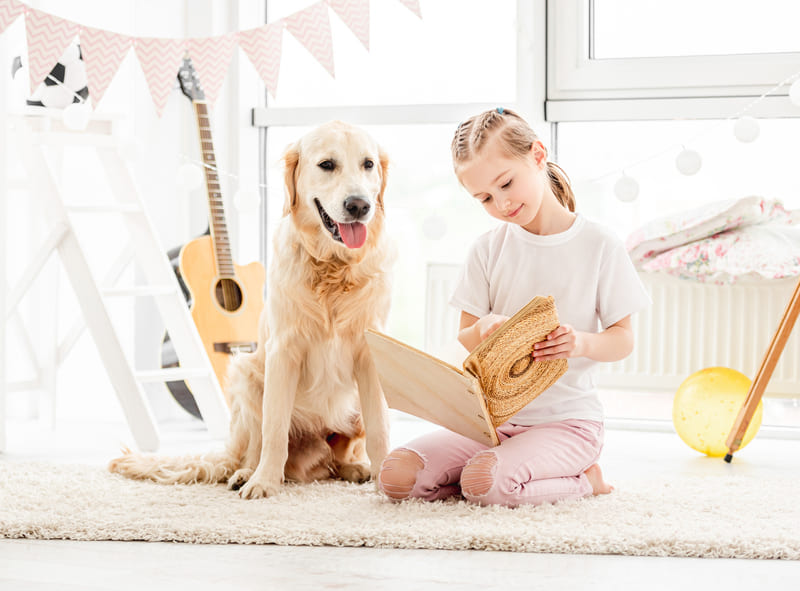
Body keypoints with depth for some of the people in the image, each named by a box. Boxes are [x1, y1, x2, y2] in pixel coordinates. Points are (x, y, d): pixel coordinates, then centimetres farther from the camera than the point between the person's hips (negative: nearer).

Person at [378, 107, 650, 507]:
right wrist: (482, 331, -18)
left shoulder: (598, 245, -3)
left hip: (567, 419, -5)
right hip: (493, 417, 5)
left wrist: (582, 343, -23)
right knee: (396, 476, -16)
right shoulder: (488, 249, 5)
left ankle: (583, 480, -2)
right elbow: (464, 342, 7)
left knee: (485, 482, -33)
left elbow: (623, 339, 0)